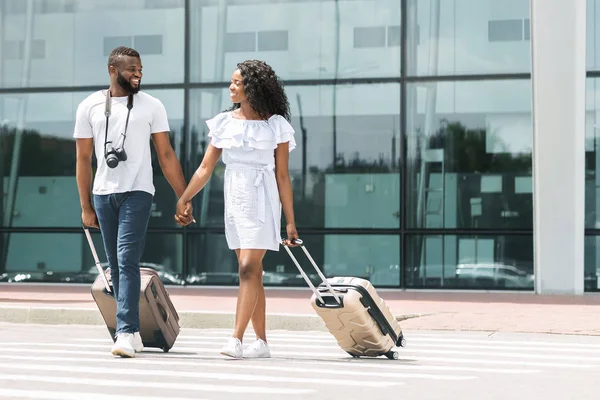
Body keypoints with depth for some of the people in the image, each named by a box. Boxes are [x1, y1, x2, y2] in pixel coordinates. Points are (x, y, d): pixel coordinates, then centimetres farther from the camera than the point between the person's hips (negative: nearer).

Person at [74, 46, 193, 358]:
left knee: (127, 261, -14)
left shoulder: (151, 106, 2)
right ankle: (133, 331, 17)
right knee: (116, 266, 7)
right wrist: (86, 206, 6)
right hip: (103, 194, 3)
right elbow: (83, 159, 8)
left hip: (137, 192, -3)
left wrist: (184, 198, -2)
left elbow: (166, 156, 3)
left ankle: (126, 334, -18)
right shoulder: (90, 107, 6)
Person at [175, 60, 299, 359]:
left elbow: (282, 177, 0)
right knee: (251, 273, 7)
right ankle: (261, 342, 12)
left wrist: (290, 221, -1)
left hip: (262, 200, -4)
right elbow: (205, 168, 9)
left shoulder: (276, 125, -1)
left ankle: (236, 339, -18)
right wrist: (184, 198, 0)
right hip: (234, 199, 5)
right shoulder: (224, 123, 8)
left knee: (248, 269, -14)